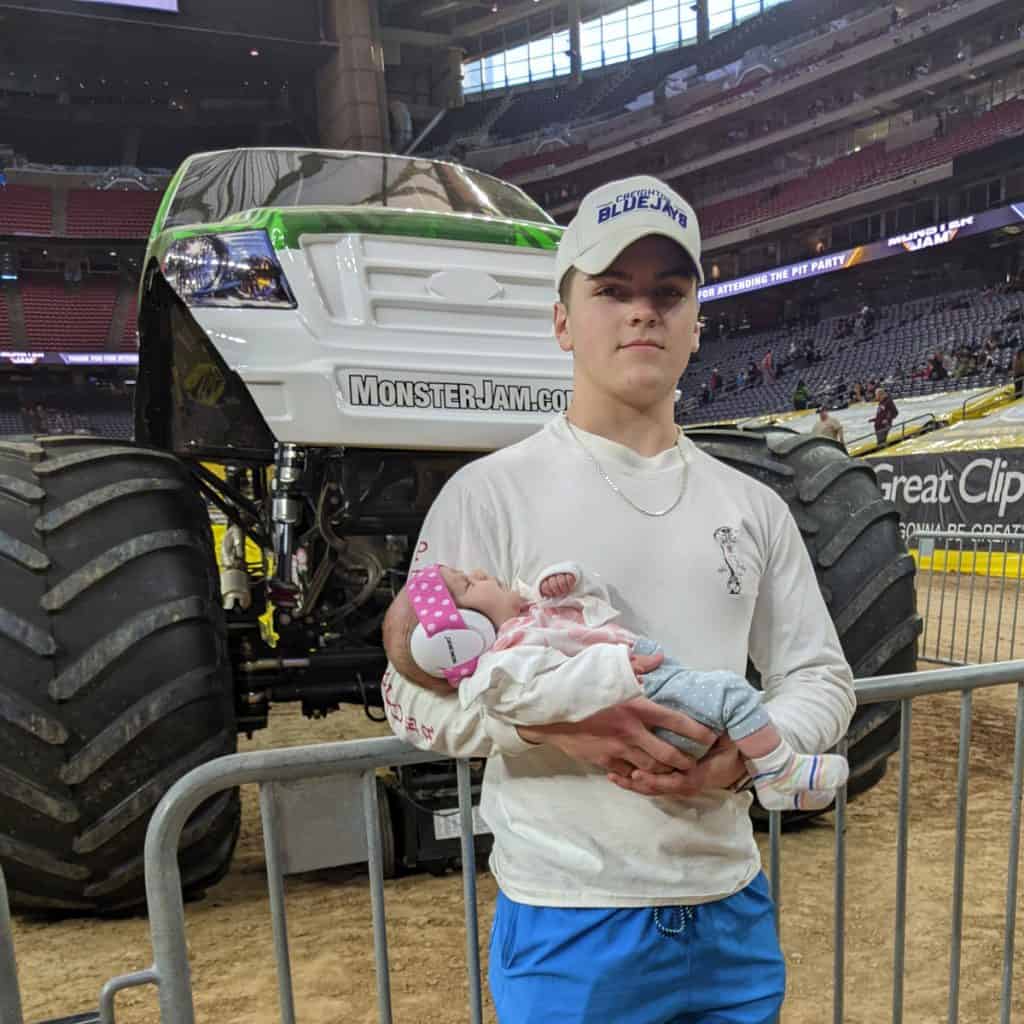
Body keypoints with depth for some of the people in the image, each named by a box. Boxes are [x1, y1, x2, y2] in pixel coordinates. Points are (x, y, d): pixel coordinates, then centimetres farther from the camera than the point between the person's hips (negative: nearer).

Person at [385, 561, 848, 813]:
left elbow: (595, 596, 19)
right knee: (733, 694, -18)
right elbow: (549, 692, -35)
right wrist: (614, 670, -35)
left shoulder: (523, 611, 13)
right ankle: (783, 778, 0)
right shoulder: (503, 667, -19)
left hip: (649, 669, 11)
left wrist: (567, 578, -1)